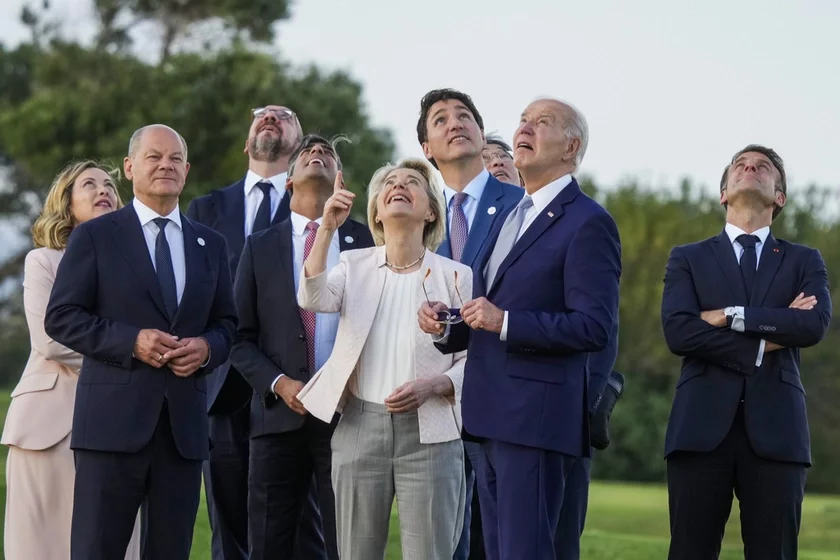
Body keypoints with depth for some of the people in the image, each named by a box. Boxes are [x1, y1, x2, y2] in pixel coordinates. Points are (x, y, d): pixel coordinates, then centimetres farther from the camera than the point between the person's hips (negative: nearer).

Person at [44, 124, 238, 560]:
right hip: (114, 420, -4)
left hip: (184, 425, 4)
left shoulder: (210, 245, 17)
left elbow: (227, 323, 19)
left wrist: (207, 348, -5)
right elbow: (61, 318, -2)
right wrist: (131, 341, -15)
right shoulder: (95, 237, 4)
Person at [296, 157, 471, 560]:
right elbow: (312, 299, -13)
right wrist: (328, 228, -23)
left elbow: (474, 360, 2)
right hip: (360, 427, 2)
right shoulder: (355, 266, 7)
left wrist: (433, 385, -17)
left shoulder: (454, 276, 1)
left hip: (428, 435, -2)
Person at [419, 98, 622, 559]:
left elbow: (595, 328, -17)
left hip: (536, 418, -9)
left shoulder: (588, 223, -8)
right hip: (493, 417, 9)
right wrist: (445, 326, 5)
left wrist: (505, 322, -22)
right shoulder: (511, 217, 20)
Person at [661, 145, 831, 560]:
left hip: (775, 430, 1)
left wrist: (730, 317, -7)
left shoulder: (804, 262, 17)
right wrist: (765, 341, -7)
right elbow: (678, 331, -4)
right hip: (702, 427, 0)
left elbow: (815, 325, -4)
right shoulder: (688, 259, 15)